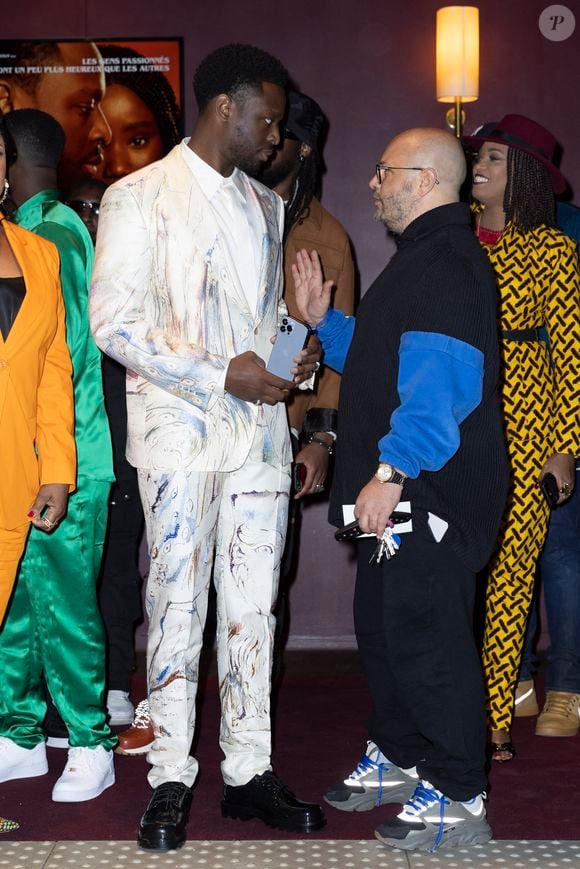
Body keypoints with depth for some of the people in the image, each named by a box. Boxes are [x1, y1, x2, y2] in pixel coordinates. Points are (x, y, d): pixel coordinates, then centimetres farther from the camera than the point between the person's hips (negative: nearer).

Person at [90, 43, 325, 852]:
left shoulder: (266, 206, 17)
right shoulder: (140, 198, -3)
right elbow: (114, 320, -11)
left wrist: (296, 352, 1)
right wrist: (223, 377, -16)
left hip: (259, 430, 5)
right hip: (181, 430, -5)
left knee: (253, 606, 7)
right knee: (178, 604, -1)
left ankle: (249, 770, 15)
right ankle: (171, 778, 10)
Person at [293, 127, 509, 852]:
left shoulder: (446, 265, -16)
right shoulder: (423, 259, 19)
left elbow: (440, 384, -28)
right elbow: (380, 359, 30)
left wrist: (392, 472, -31)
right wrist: (322, 321, 19)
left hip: (432, 492, -11)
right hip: (397, 493, 11)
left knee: (426, 635, -6)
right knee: (383, 624, 19)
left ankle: (456, 797, 5)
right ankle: (396, 760, 34)